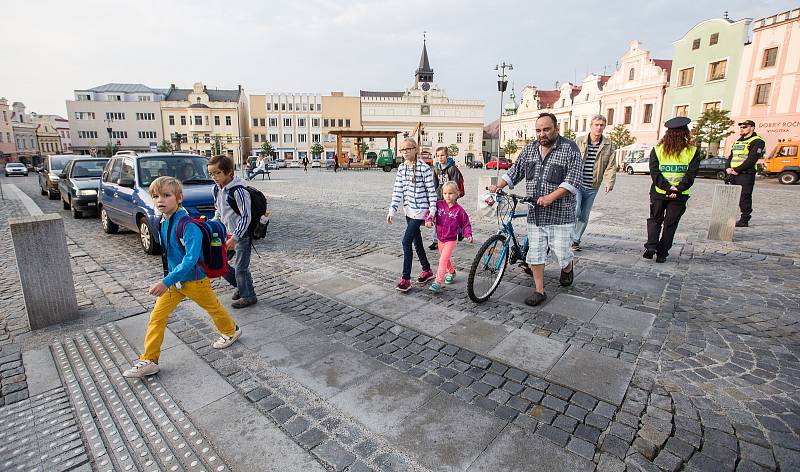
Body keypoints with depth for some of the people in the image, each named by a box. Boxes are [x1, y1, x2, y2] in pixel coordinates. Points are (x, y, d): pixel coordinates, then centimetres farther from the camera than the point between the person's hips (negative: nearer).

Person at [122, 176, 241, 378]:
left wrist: (166, 281, -37)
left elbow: (191, 259, -33)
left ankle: (231, 331, 42)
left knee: (213, 308, 16)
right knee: (157, 316, 3)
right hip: (174, 279, 7)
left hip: (195, 279, -7)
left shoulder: (187, 224, -27)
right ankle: (149, 361, 15)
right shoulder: (163, 222, -1)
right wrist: (169, 279, 21)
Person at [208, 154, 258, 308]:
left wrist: (234, 238, -21)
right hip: (227, 233, 9)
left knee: (240, 268, -1)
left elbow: (246, 217, -21)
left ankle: (248, 296, 18)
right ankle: (240, 285, 30)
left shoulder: (238, 190, -20)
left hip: (242, 235, -8)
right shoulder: (219, 189, 6)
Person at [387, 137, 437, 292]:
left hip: (420, 210, -7)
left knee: (406, 241, -13)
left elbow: (431, 190, -11)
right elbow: (397, 190, 4)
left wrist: (432, 211, -14)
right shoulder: (401, 168, 7)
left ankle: (406, 278, -6)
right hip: (409, 210, 7)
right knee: (416, 241, 16)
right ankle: (427, 270, 33)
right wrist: (392, 210, -4)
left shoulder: (424, 167, -12)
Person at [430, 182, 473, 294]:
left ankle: (438, 282, -9)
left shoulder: (459, 210, -12)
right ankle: (451, 272, 50)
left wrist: (468, 235, -17)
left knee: (443, 260, -13)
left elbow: (466, 224, -3)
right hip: (440, 238, 5)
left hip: (451, 239, -4)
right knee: (444, 259, 22)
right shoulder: (439, 205, -7)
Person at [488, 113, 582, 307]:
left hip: (560, 214, -4)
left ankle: (568, 268, 40)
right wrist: (497, 186, -4)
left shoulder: (570, 148, -5)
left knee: (561, 253, 4)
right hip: (535, 213, 4)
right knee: (535, 254, 5)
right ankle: (539, 291, 18)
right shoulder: (530, 148, 9)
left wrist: (551, 197, -24)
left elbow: (573, 179, -13)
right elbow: (515, 171, 11)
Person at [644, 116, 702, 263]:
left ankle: (650, 246, -2)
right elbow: (691, 175, -10)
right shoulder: (693, 151, -2)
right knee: (670, 224, 9)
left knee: (655, 220, 16)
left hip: (658, 192, 0)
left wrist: (667, 188, -11)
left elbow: (654, 173, -9)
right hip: (680, 196, 0)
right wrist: (677, 189, -11)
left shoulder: (657, 149, -2)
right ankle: (661, 254, 11)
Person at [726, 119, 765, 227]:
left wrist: (737, 169, -18)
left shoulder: (757, 141, -3)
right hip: (733, 174, 8)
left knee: (744, 197, -6)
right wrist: (728, 168, 1)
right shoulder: (738, 141, 22)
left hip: (746, 174, -7)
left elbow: (752, 159, -14)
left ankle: (744, 220, -1)